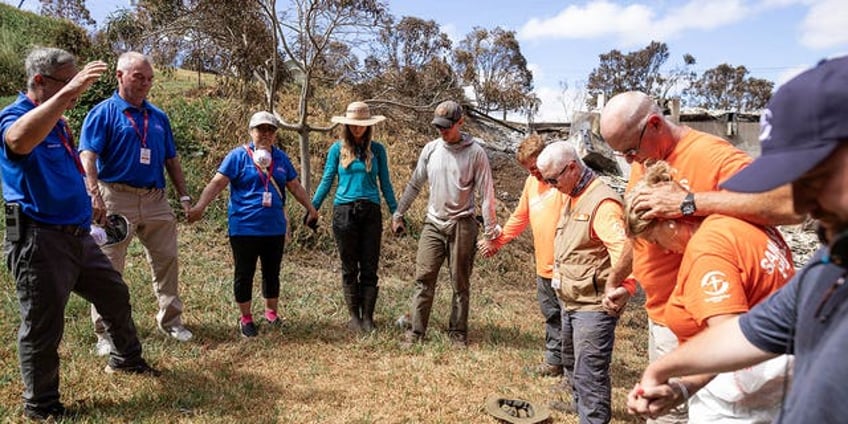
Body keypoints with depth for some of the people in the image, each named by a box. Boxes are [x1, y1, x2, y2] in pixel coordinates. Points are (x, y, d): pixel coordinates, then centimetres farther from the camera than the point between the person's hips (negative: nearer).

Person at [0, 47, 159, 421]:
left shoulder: (57, 123, 14)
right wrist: (68, 92, -46)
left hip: (77, 235, 9)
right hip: (39, 240, -9)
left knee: (115, 294, 20)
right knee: (43, 326, 2)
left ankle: (125, 358, 42)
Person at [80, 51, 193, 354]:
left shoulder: (158, 116, 14)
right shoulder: (103, 113, -3)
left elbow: (171, 160, 18)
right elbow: (87, 158, -13)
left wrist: (184, 195, 13)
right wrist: (95, 196, -26)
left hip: (155, 198, 5)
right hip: (117, 197, -5)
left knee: (167, 260, 9)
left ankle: (170, 320, 23)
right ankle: (105, 332, 13)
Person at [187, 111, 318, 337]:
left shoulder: (281, 157, 8)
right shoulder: (238, 155, -6)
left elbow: (295, 186, 18)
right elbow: (217, 183, -11)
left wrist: (310, 208, 23)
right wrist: (199, 206, -23)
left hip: (275, 228, 4)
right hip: (244, 228, -4)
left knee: (272, 273, 14)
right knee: (244, 274, 6)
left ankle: (272, 313, 31)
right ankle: (245, 318, 22)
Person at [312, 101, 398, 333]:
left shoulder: (377, 149, 6)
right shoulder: (337, 149, 5)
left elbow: (385, 183, 10)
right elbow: (326, 181, 9)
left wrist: (396, 213, 8)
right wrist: (312, 209, 5)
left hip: (371, 212, 1)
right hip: (344, 211, 0)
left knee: (369, 267, 2)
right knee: (349, 268, 6)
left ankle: (367, 317, 10)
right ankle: (354, 316, 15)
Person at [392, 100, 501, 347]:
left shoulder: (475, 152, -6)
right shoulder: (431, 149, 6)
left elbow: (486, 193, -6)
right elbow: (414, 185, 15)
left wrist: (490, 230, -9)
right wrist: (398, 214, 15)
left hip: (462, 225, -3)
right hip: (433, 223, 3)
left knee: (460, 283, 7)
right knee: (423, 279, -1)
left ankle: (458, 332, 19)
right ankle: (416, 331, 7)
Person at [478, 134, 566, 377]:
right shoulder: (532, 182, 12)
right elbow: (520, 217, 22)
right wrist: (497, 242, 22)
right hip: (544, 266, 8)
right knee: (551, 316, 17)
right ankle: (554, 359, 30)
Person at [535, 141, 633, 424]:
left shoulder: (602, 202, -21)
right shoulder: (571, 198, 9)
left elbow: (625, 252, -33)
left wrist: (610, 288, -22)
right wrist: (559, 277, 12)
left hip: (593, 306, -10)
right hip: (571, 302, 10)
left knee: (589, 375, -4)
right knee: (572, 366, 24)